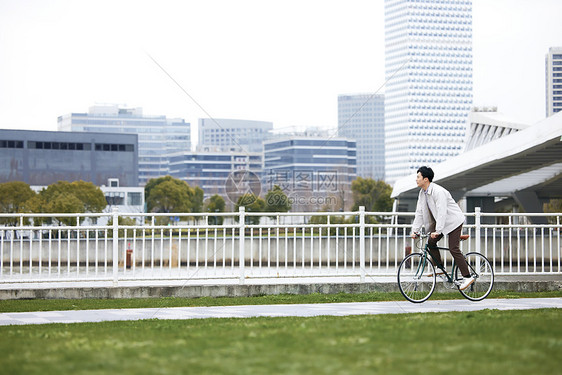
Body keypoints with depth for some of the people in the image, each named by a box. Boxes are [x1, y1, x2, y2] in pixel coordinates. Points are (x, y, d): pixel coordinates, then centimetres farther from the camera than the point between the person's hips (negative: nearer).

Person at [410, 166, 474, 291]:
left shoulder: (438, 191, -27)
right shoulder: (423, 193, 1)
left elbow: (442, 212, -33)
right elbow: (419, 212, 4)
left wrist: (437, 231, -37)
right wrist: (415, 230, -3)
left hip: (453, 221, -9)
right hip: (440, 221, 9)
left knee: (453, 249, -14)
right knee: (431, 242, -2)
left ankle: (467, 277, -11)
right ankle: (439, 268, 10)